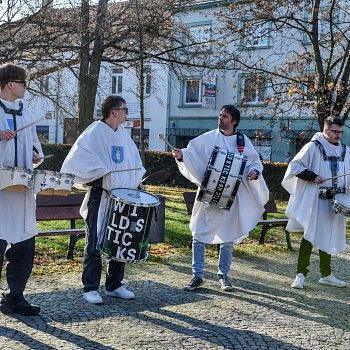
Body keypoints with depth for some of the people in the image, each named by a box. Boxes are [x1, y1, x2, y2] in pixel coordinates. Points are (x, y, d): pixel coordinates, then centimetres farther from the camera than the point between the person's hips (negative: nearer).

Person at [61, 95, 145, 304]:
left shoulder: (123, 134, 14)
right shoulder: (96, 132, -8)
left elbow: (133, 161, 24)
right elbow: (77, 158, -16)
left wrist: (137, 180, 8)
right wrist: (100, 173, -17)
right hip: (100, 196, -7)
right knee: (95, 243, -1)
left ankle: (114, 285, 22)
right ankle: (91, 288, 7)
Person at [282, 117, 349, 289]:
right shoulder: (313, 147, -5)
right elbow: (295, 165, -6)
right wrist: (312, 177, -16)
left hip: (336, 201, 6)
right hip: (315, 200, -6)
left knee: (328, 237, 13)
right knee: (310, 236, -5)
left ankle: (326, 275, 23)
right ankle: (301, 274, 1)